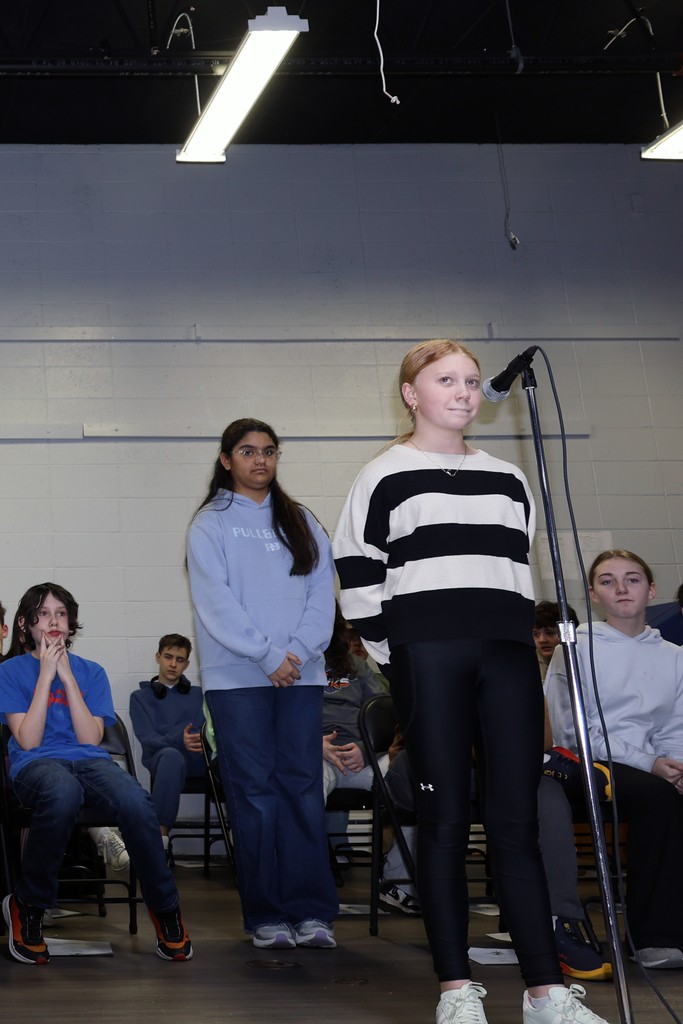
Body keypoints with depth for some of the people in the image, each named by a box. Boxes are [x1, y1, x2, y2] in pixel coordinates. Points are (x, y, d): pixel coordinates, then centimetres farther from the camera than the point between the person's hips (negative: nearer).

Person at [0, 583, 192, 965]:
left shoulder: (91, 672, 18)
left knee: (136, 801, -35)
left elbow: (91, 738, 4)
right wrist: (46, 676, -4)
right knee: (63, 793, -43)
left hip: (90, 760, 3)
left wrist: (67, 678, -1)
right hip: (37, 763, -3)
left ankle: (166, 911, -17)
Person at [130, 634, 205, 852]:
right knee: (171, 756, -42)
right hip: (160, 758, -2)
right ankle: (160, 838, -44)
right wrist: (179, 742, -19)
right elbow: (148, 739, 2)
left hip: (199, 759, 2)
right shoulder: (141, 697, 19)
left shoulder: (198, 695, 29)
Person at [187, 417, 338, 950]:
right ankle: (266, 915, 0)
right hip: (237, 676, -3)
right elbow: (216, 601, -4)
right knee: (254, 790, -3)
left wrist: (299, 651, -8)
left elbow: (322, 593, 8)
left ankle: (312, 910, -1)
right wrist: (267, 655, -11)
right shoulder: (212, 522, 6)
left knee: (303, 786, -1)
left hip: (301, 673, 3)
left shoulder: (302, 522, 16)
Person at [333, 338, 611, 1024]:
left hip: (507, 657, 4)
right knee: (444, 818, -2)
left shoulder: (507, 480, 19)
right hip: (428, 658, -4)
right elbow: (358, 577, 1)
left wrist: (515, 641, 11)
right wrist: (396, 657, -3)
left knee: (516, 819, 1)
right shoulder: (385, 478, 4)